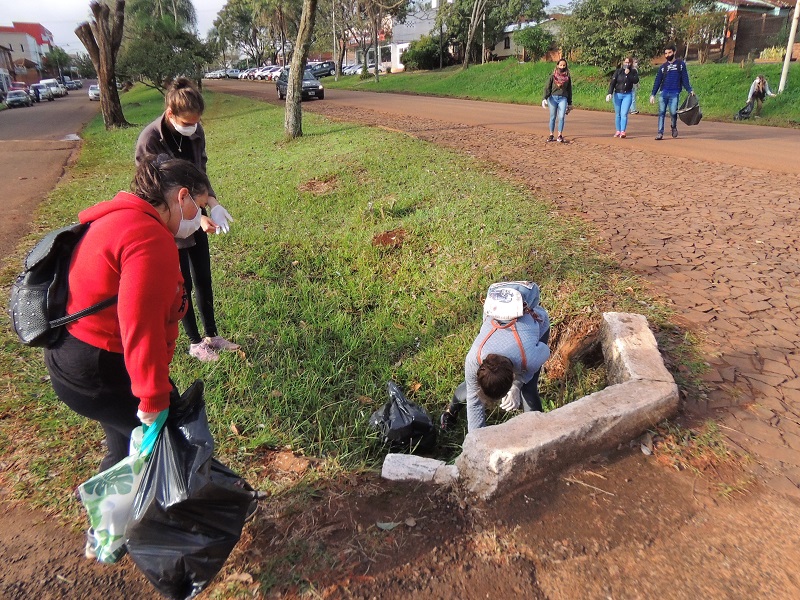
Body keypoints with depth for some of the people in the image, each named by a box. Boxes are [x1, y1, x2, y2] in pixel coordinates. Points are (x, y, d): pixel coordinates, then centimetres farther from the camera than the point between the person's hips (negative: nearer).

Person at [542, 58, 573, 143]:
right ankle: (551, 135, 9)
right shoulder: (553, 76, 6)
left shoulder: (568, 77, 11)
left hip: (563, 99, 0)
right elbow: (547, 88, 2)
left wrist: (570, 103, 15)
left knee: (561, 117, -10)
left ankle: (560, 135, -5)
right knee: (552, 117, 3)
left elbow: (569, 90, 16)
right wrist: (544, 98, -13)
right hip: (553, 98, 0)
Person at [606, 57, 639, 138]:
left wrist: (628, 74, -15)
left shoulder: (633, 72, 6)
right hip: (617, 94, 1)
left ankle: (623, 131, -17)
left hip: (627, 95, -1)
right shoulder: (618, 71, 2)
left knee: (624, 114, -12)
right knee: (618, 114, 7)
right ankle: (618, 131, 16)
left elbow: (636, 81, -9)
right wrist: (610, 93, -16)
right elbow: (612, 83, -4)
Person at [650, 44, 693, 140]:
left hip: (675, 93, -2)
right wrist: (653, 94, 2)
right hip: (663, 93, 2)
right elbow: (657, 81, 11)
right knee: (661, 113, -4)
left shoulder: (681, 64, 8)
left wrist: (690, 90, -5)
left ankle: (674, 127, 15)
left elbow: (685, 79, 5)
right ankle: (660, 133, -2)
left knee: (673, 112, -13)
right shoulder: (663, 67, 13)